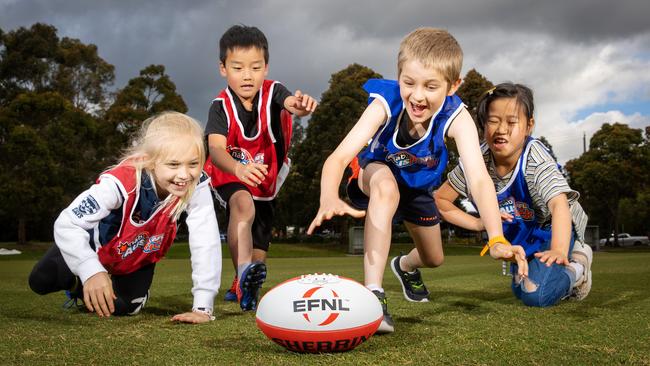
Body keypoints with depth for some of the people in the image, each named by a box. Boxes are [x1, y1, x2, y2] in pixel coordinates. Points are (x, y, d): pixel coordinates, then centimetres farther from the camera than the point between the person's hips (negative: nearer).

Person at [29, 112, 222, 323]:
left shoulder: (197, 186, -35)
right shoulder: (121, 183, -43)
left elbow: (207, 243, -36)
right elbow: (67, 224, -43)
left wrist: (203, 307, -41)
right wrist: (91, 271, -59)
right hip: (99, 244, -2)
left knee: (125, 308, 1)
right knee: (40, 282, -6)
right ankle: (79, 283, 29)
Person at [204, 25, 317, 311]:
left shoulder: (272, 92, -20)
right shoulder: (221, 106, -23)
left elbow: (291, 104, -44)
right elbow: (216, 148, -39)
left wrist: (301, 105, -71)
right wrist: (238, 168, -61)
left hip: (268, 180, 3)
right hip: (230, 176, -3)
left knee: (259, 246, 15)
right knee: (243, 205, -38)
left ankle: (241, 288, 41)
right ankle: (244, 273, -49)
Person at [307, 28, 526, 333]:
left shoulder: (456, 117, -35)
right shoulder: (384, 104, -38)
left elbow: (479, 178, -45)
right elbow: (339, 157, -48)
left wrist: (497, 239, -59)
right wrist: (329, 199, -70)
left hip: (418, 183, 3)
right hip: (376, 172, -3)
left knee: (434, 259, 16)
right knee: (386, 186, -41)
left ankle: (405, 266, 57)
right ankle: (372, 293, -36)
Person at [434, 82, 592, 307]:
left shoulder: (536, 158, -33)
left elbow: (559, 204, -47)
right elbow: (440, 200, -10)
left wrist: (558, 250, -63)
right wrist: (478, 223, -22)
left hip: (555, 228, -6)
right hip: (521, 236, 6)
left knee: (536, 295, -26)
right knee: (521, 290, 23)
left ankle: (578, 266, 2)